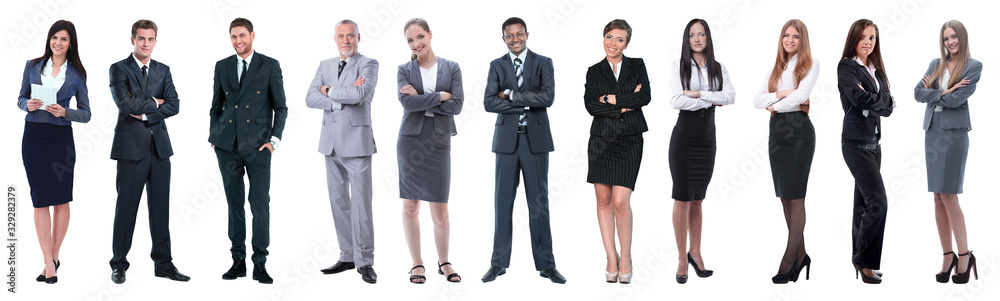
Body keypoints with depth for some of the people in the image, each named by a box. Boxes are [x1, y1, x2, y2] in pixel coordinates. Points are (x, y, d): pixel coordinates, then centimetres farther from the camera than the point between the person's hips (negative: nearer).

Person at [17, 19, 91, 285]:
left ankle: (53, 257, 15)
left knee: (61, 200, 2)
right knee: (40, 200, -1)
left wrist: (64, 112, -14)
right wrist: (28, 104, -9)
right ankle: (49, 263, 1)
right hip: (33, 136, 1)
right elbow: (20, 98, 13)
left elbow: (85, 113, 4)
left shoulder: (77, 74, 3)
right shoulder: (32, 66, 6)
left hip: (61, 138, -1)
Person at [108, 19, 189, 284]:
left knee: (161, 206, 6)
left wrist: (144, 115, -9)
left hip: (159, 146, 4)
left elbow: (174, 106, 2)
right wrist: (154, 103, -3)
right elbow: (125, 104, -14)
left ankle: (163, 263, 12)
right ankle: (119, 264, 10)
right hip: (131, 146, -4)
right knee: (126, 206, 1)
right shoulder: (119, 69, 0)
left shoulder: (163, 71, 13)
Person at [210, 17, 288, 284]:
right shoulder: (222, 66, 12)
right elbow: (216, 106, 17)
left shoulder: (269, 66, 3)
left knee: (260, 203, -5)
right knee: (234, 203, 7)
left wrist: (274, 139, -5)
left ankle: (260, 264, 0)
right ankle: (238, 260, 13)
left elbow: (280, 107, 5)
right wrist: (213, 137, 8)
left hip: (257, 146, -3)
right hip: (227, 146, 3)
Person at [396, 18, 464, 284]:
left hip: (439, 142, -1)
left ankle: (443, 262, 17)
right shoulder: (405, 70, 6)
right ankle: (417, 264, 13)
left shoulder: (451, 68, 6)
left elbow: (457, 106, -6)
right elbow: (407, 103, -10)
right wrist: (440, 96, -10)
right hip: (410, 140, 1)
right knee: (410, 205, 3)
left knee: (440, 210, 0)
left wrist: (421, 99, -9)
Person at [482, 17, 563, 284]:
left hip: (535, 140, -1)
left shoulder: (543, 63, 4)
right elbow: (489, 103, -7)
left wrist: (510, 94, -11)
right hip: (507, 140, 1)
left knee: (539, 202, 2)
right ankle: (499, 262, 12)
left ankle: (546, 264, 6)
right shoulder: (497, 66, 7)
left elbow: (548, 97, -12)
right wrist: (526, 104, -14)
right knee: (503, 201, 4)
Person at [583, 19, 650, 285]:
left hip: (629, 142, -2)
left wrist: (611, 98, -10)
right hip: (601, 141, 2)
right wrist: (625, 106, -12)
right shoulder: (595, 72, 8)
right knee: (603, 200, 2)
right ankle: (611, 258, 10)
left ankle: (626, 258, 5)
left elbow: (645, 97, -9)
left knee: (621, 202, -10)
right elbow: (590, 105, -6)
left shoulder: (637, 66, 8)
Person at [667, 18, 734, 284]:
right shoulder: (679, 68, -1)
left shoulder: (719, 69, 8)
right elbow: (676, 101, -14)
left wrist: (698, 94, -16)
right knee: (683, 198, -3)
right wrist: (712, 101, -10)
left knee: (698, 199, 11)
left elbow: (730, 97, -8)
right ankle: (682, 258, 3)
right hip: (684, 137, -3)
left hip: (707, 138, 3)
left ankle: (695, 252, 20)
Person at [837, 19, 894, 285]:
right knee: (878, 201, -14)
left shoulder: (876, 70, 14)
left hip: (874, 141, 7)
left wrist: (873, 99, -10)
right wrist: (881, 99, -4)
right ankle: (865, 261, -5)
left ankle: (859, 259, 15)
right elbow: (859, 99, -20)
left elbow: (889, 107, 7)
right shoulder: (846, 66, -6)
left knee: (864, 203, 10)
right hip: (856, 141, -7)